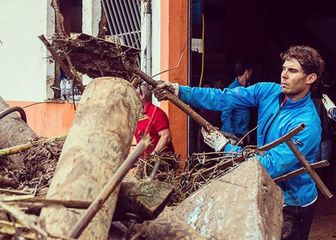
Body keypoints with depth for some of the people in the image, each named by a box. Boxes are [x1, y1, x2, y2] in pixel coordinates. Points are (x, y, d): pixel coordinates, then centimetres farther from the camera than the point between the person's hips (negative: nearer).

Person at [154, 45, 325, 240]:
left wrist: (225, 147, -27)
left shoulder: (308, 124, -28)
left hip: (293, 204, -6)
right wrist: (180, 91, -24)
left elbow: (272, 166, -30)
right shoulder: (269, 92, -7)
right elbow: (223, 98, -13)